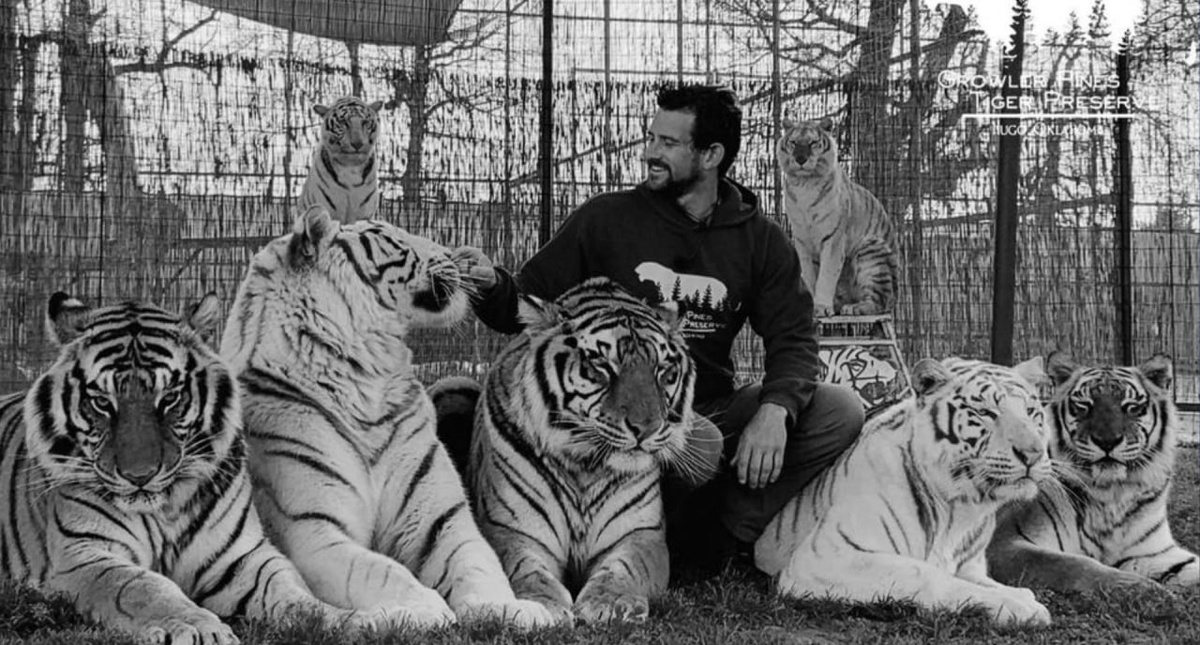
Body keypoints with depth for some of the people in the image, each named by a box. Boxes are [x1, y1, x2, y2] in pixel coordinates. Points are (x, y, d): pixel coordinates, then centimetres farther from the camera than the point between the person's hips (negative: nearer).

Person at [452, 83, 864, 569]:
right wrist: (492, 285, -18)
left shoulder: (760, 241, 7)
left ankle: (714, 535, -11)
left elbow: (792, 339, 0)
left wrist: (774, 410, -20)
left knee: (840, 411, -17)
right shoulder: (605, 219, 3)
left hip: (710, 416, 3)